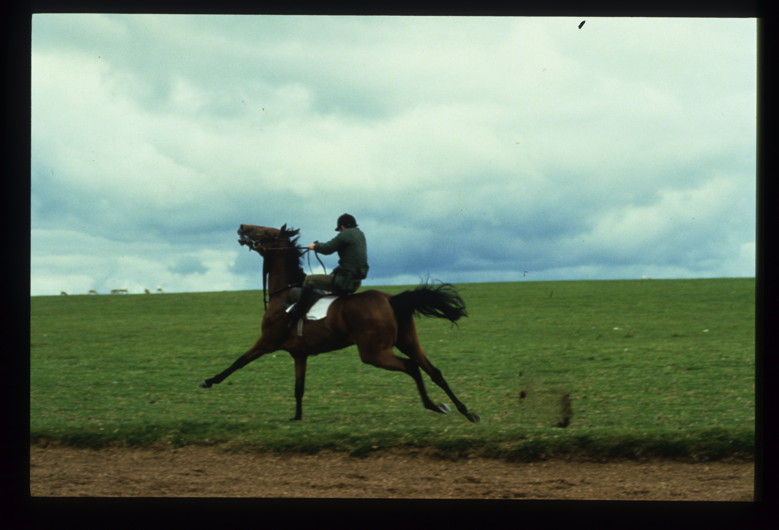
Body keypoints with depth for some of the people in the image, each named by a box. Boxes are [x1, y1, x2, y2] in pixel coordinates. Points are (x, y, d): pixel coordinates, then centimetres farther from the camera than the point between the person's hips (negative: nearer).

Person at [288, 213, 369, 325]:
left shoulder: (345, 235, -12)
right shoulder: (360, 234, 14)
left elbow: (327, 249, -12)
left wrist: (315, 246, 8)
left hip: (345, 280, -9)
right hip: (356, 283, 9)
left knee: (309, 280, 1)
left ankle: (295, 315, 0)